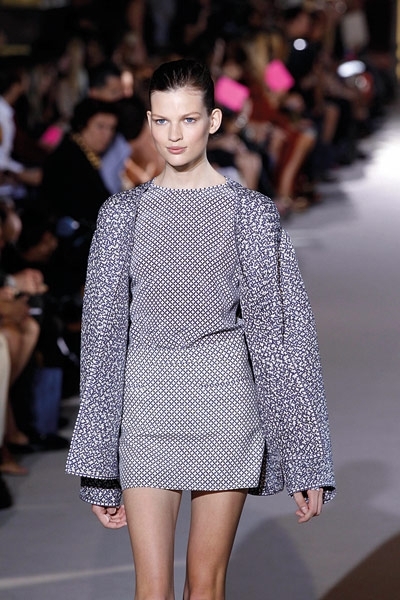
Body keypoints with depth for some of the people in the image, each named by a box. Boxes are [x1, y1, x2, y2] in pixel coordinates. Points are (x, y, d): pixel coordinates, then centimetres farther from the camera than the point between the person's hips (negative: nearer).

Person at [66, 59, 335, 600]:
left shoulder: (251, 213, 0)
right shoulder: (123, 213, 5)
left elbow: (282, 330, 1)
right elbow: (104, 332, 8)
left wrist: (305, 462, -2)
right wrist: (99, 471, 6)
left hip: (225, 402, -1)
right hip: (146, 407, 1)